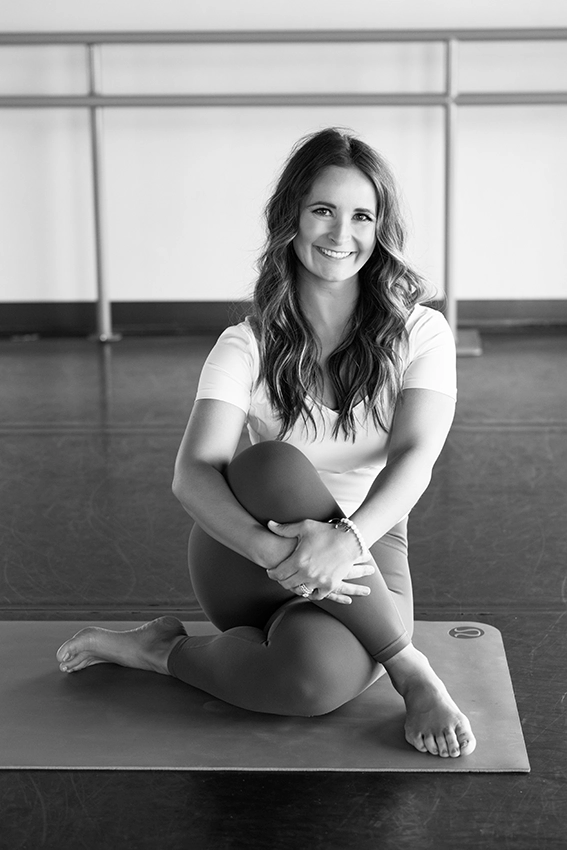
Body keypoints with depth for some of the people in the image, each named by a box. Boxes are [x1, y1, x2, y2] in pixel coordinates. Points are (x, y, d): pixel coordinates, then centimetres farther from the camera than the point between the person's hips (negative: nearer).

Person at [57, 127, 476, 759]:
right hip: (247, 563, 2)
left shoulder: (419, 333, -1)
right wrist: (271, 549, -38)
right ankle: (411, 673, -21)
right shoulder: (248, 346, -2)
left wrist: (346, 539, -37)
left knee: (316, 676, -39)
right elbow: (193, 474, -17)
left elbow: (414, 458, -16)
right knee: (274, 467, -36)